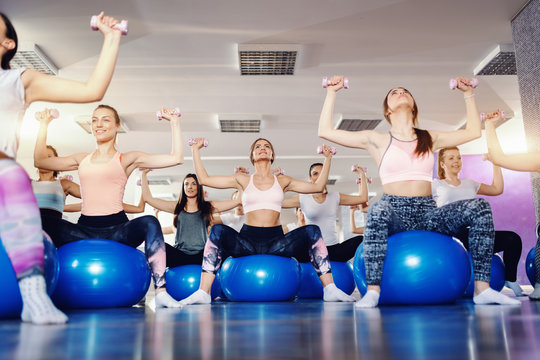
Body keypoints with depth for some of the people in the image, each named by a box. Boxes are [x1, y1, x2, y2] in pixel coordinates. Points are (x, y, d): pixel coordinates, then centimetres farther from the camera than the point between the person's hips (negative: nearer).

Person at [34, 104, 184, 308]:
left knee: (149, 223, -34)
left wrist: (174, 122, -2)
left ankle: (161, 290, -33)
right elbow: (40, 161, 23)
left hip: (117, 228, -4)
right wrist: (44, 125, 27)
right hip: (85, 229, 4)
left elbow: (176, 158, -3)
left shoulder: (127, 159, 5)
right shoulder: (82, 159, 19)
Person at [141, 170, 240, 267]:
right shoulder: (176, 207, 16)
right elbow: (148, 198, 14)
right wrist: (144, 173, 15)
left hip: (202, 254, -1)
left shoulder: (208, 207, 13)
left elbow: (237, 200, 8)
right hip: (180, 255, 1)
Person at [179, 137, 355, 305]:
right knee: (218, 231, -28)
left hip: (276, 241, 1)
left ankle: (330, 289, -18)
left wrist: (327, 158, 15)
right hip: (247, 240, -1)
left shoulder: (282, 181, 14)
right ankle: (203, 293, -30)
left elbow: (318, 186, 17)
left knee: (312, 231, -22)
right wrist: (195, 150, 10)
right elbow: (204, 179, 9)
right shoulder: (242, 180, 12)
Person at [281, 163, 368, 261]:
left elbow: (362, 198, 9)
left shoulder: (335, 197, 11)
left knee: (361, 240, -25)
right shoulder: (302, 198, 5)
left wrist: (362, 175, 13)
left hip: (334, 249, 2)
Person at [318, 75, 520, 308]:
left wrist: (468, 93, 28)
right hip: (395, 214, -3)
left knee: (479, 207, -21)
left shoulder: (430, 139, 17)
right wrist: (331, 93, 9)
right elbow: (325, 131, 5)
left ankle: (482, 288, -19)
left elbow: (473, 131, 27)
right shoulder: (377, 140, 8)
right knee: (379, 209, -39)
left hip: (428, 214, 3)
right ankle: (373, 290, -37)